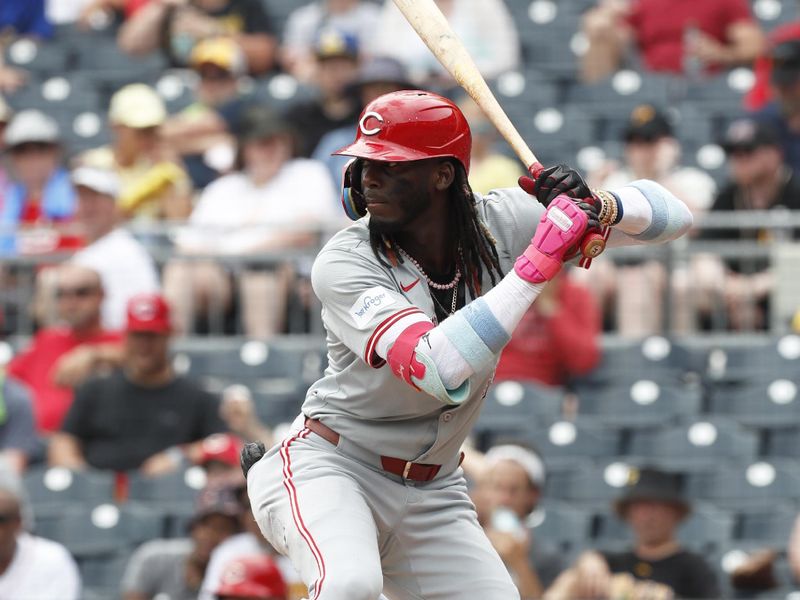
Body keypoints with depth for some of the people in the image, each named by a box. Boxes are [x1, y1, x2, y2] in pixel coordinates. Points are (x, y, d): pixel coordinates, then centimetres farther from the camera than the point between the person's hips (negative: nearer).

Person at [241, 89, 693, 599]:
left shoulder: (500, 223, -6)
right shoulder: (343, 265, -19)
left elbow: (674, 216, -4)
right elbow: (438, 370, -36)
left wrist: (598, 208, -27)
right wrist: (538, 262, -36)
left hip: (432, 497, 5)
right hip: (329, 468, -5)